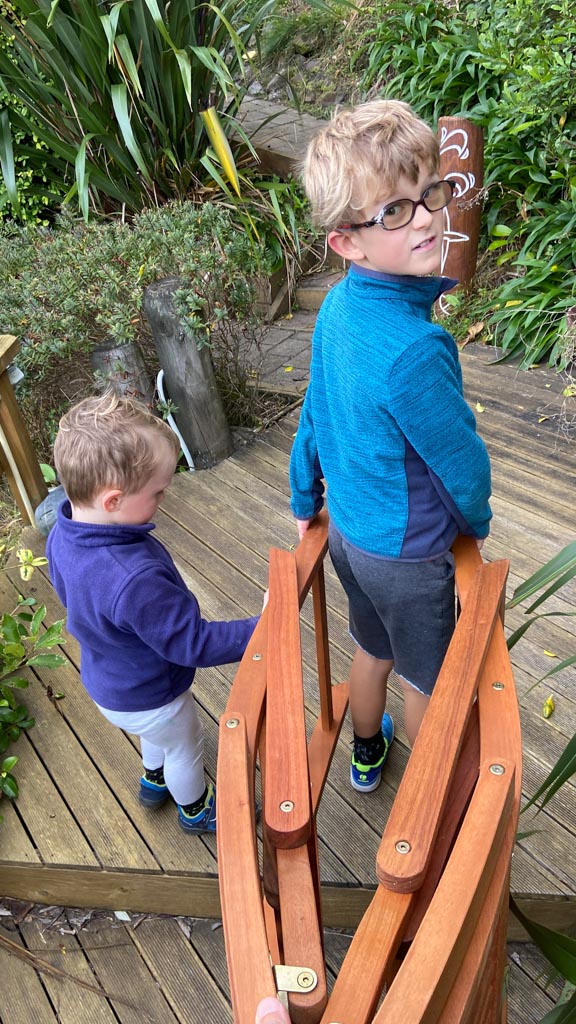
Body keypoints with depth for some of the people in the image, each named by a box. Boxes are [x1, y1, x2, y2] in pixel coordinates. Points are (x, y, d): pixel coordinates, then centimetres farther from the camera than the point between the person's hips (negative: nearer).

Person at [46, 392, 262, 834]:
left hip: (105, 679, 7)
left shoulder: (63, 536, -18)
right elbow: (193, 643, -36)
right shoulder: (136, 581, -46)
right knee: (184, 748, 25)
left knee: (155, 733, 36)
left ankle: (155, 782, 65)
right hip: (147, 698, -7)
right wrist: (259, 629, -29)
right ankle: (196, 810, 54)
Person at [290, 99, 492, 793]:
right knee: (426, 678, 20)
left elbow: (313, 417, 4)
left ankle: (366, 755, 57)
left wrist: (305, 501, 18)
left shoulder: (338, 306, -8)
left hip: (349, 531, 7)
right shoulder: (413, 351, -34)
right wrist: (477, 521, 2)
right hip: (407, 553, -7)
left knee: (373, 647, 30)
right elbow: (464, 466, -21)